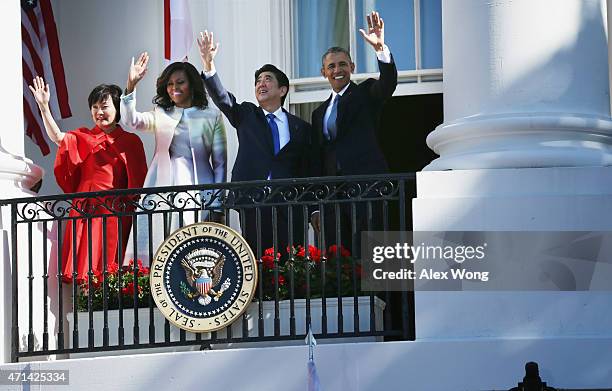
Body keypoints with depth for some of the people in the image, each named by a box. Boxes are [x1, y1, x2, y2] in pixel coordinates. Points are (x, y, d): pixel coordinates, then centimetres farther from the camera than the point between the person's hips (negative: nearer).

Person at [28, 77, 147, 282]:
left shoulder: (131, 142, 10)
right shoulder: (83, 138, 13)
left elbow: (139, 181, 7)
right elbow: (58, 138, -5)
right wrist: (43, 106, -15)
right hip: (86, 209, 1)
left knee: (110, 264, -6)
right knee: (85, 263, -6)